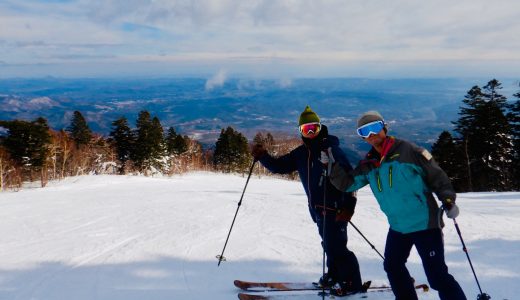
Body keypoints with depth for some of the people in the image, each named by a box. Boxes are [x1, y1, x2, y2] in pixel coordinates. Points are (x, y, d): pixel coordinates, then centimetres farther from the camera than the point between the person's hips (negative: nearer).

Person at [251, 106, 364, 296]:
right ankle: (334, 275, 36)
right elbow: (279, 166, 11)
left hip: (334, 208, -7)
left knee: (336, 246, -5)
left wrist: (349, 206, -24)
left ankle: (351, 283, 11)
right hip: (317, 208, 7)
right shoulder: (301, 153, 7)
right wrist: (262, 156, -6)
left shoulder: (332, 149, -15)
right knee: (329, 244, 19)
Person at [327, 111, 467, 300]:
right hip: (397, 226, 7)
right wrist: (332, 164, -5)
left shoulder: (408, 151, -11)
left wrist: (448, 201, -16)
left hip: (425, 223, -7)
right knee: (393, 266, 18)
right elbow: (347, 183, 7)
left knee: (437, 275, -8)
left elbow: (437, 176, -7)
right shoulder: (368, 165, 5)